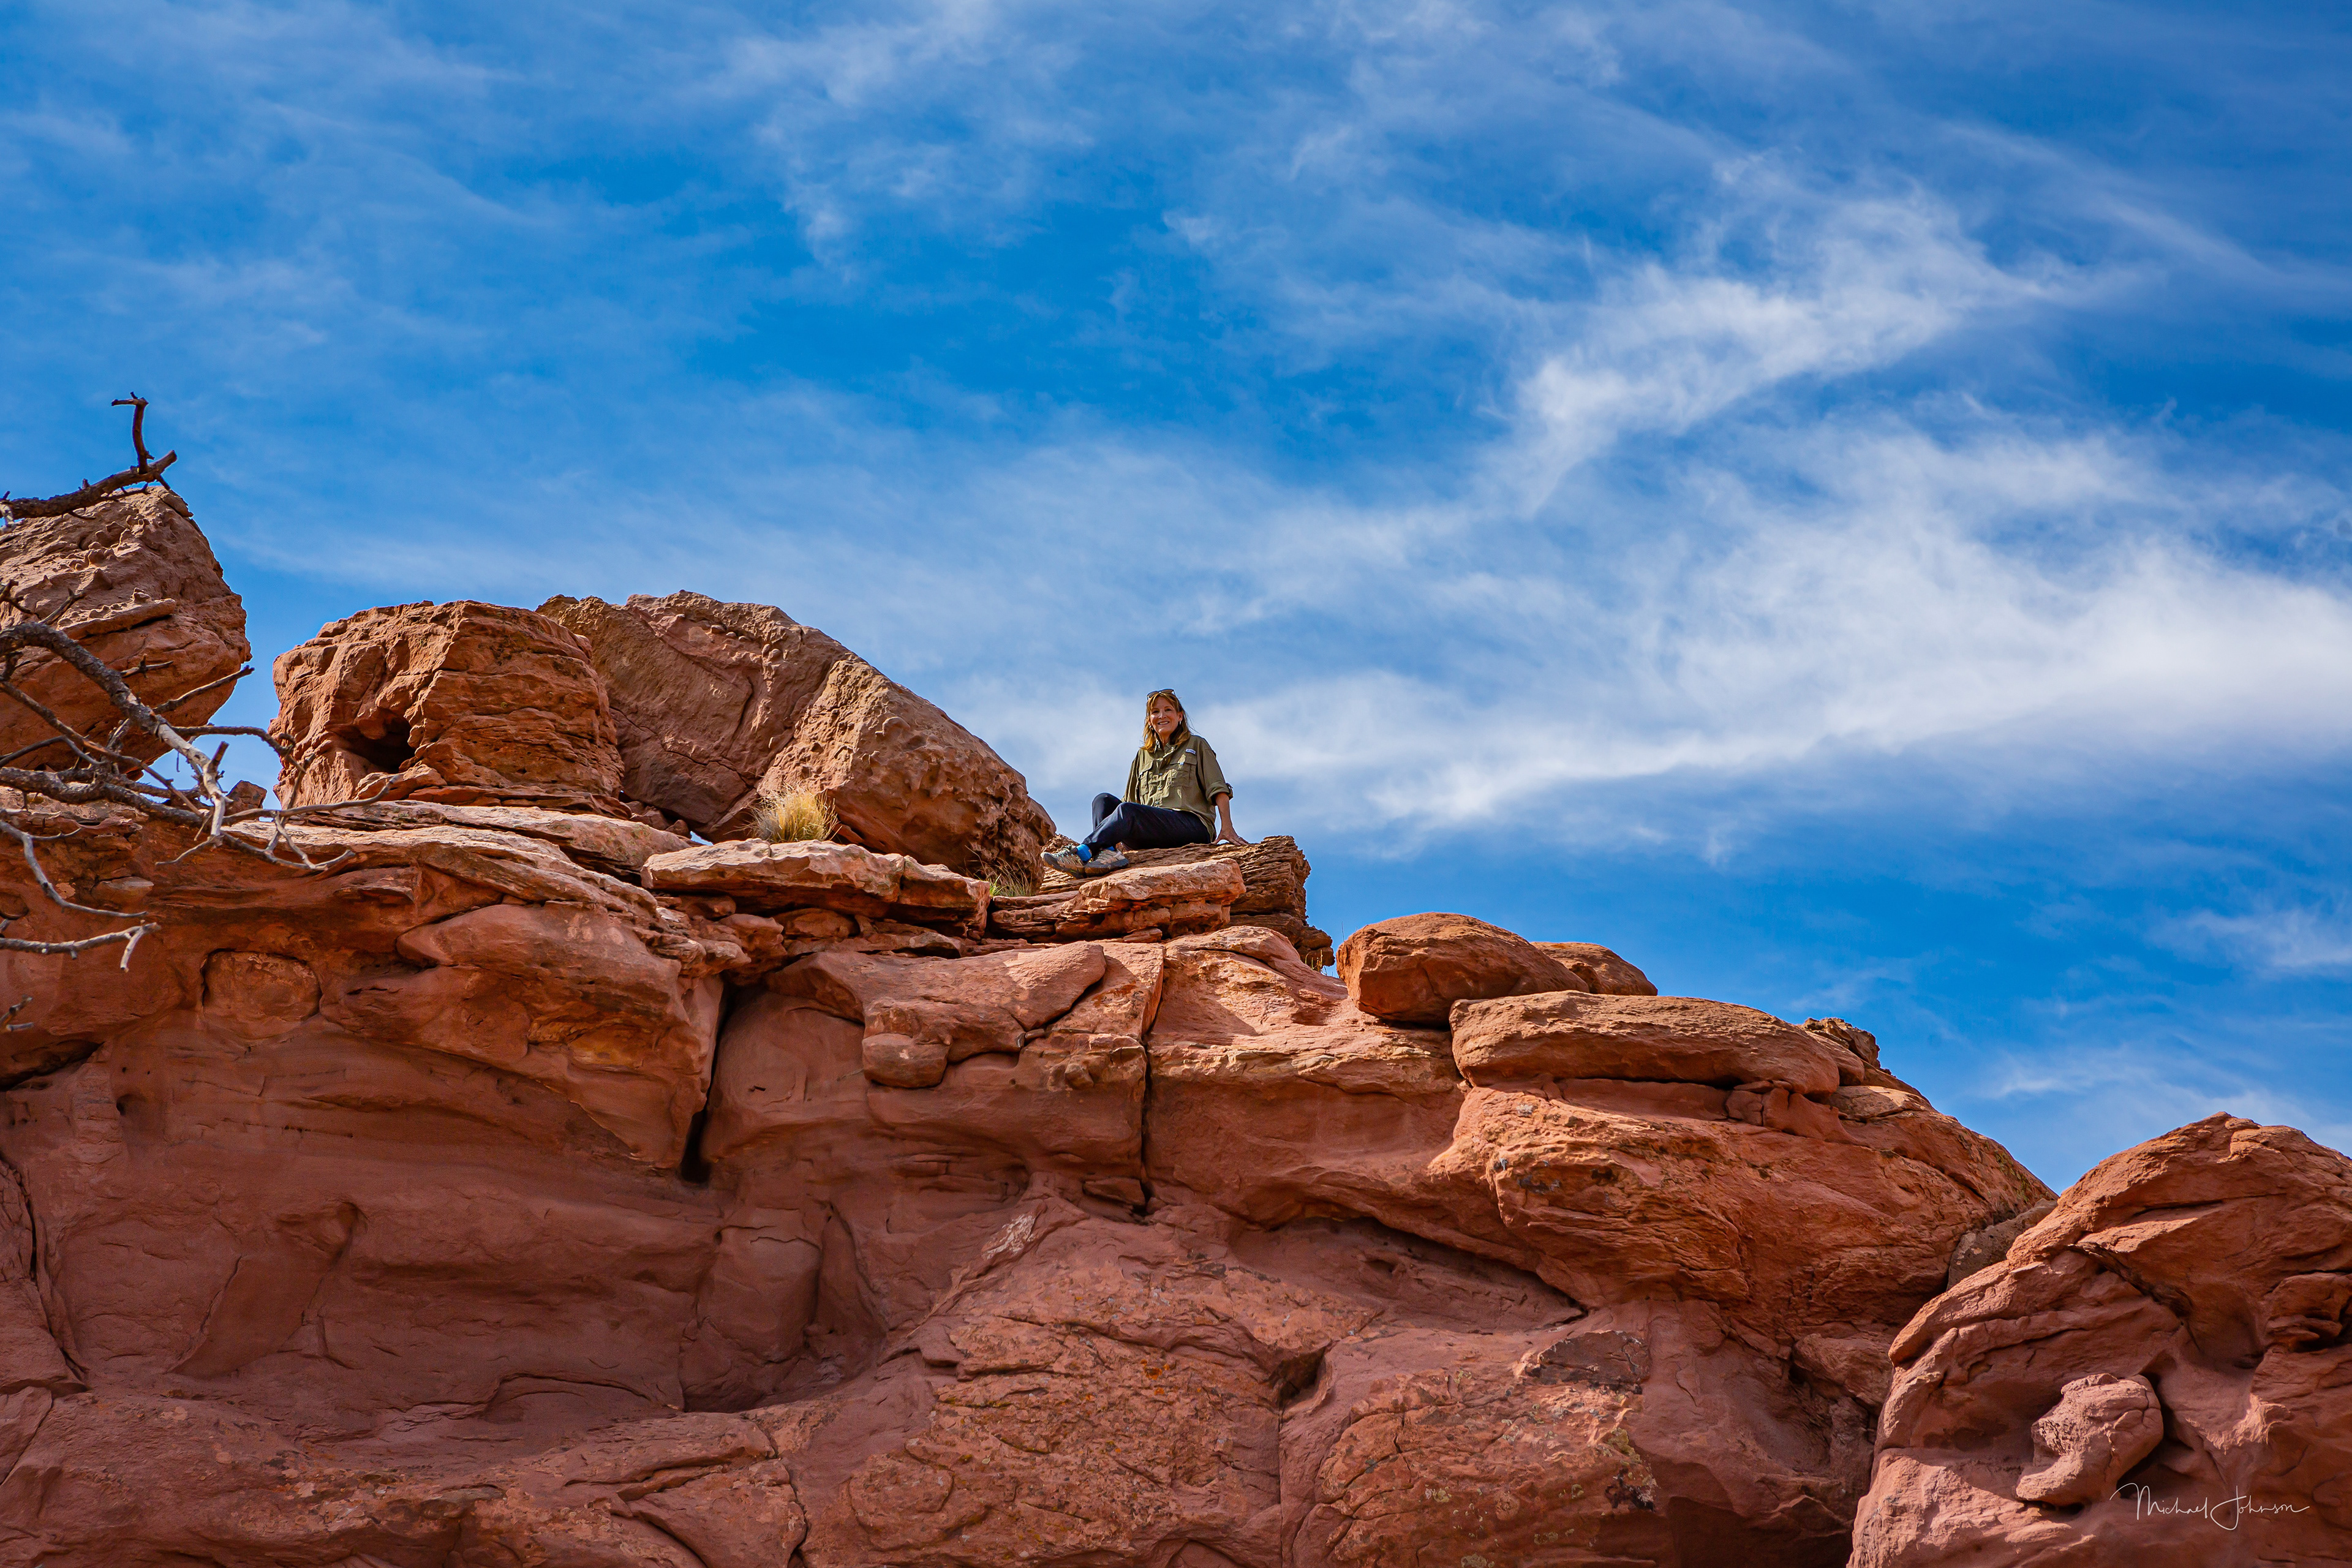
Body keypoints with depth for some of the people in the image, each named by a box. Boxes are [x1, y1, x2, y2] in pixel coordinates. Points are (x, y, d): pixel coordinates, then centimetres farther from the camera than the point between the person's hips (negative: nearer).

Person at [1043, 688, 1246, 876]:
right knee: (1104, 801, -16)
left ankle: (1082, 855, -44)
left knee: (1127, 810, -30)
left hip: (1193, 825, -5)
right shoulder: (1143, 755, 29)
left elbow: (1219, 790, 7)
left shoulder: (1196, 746, 17)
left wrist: (1227, 828, -8)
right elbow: (1134, 800, 26)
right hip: (1153, 833, 5)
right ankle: (1109, 852, -45)